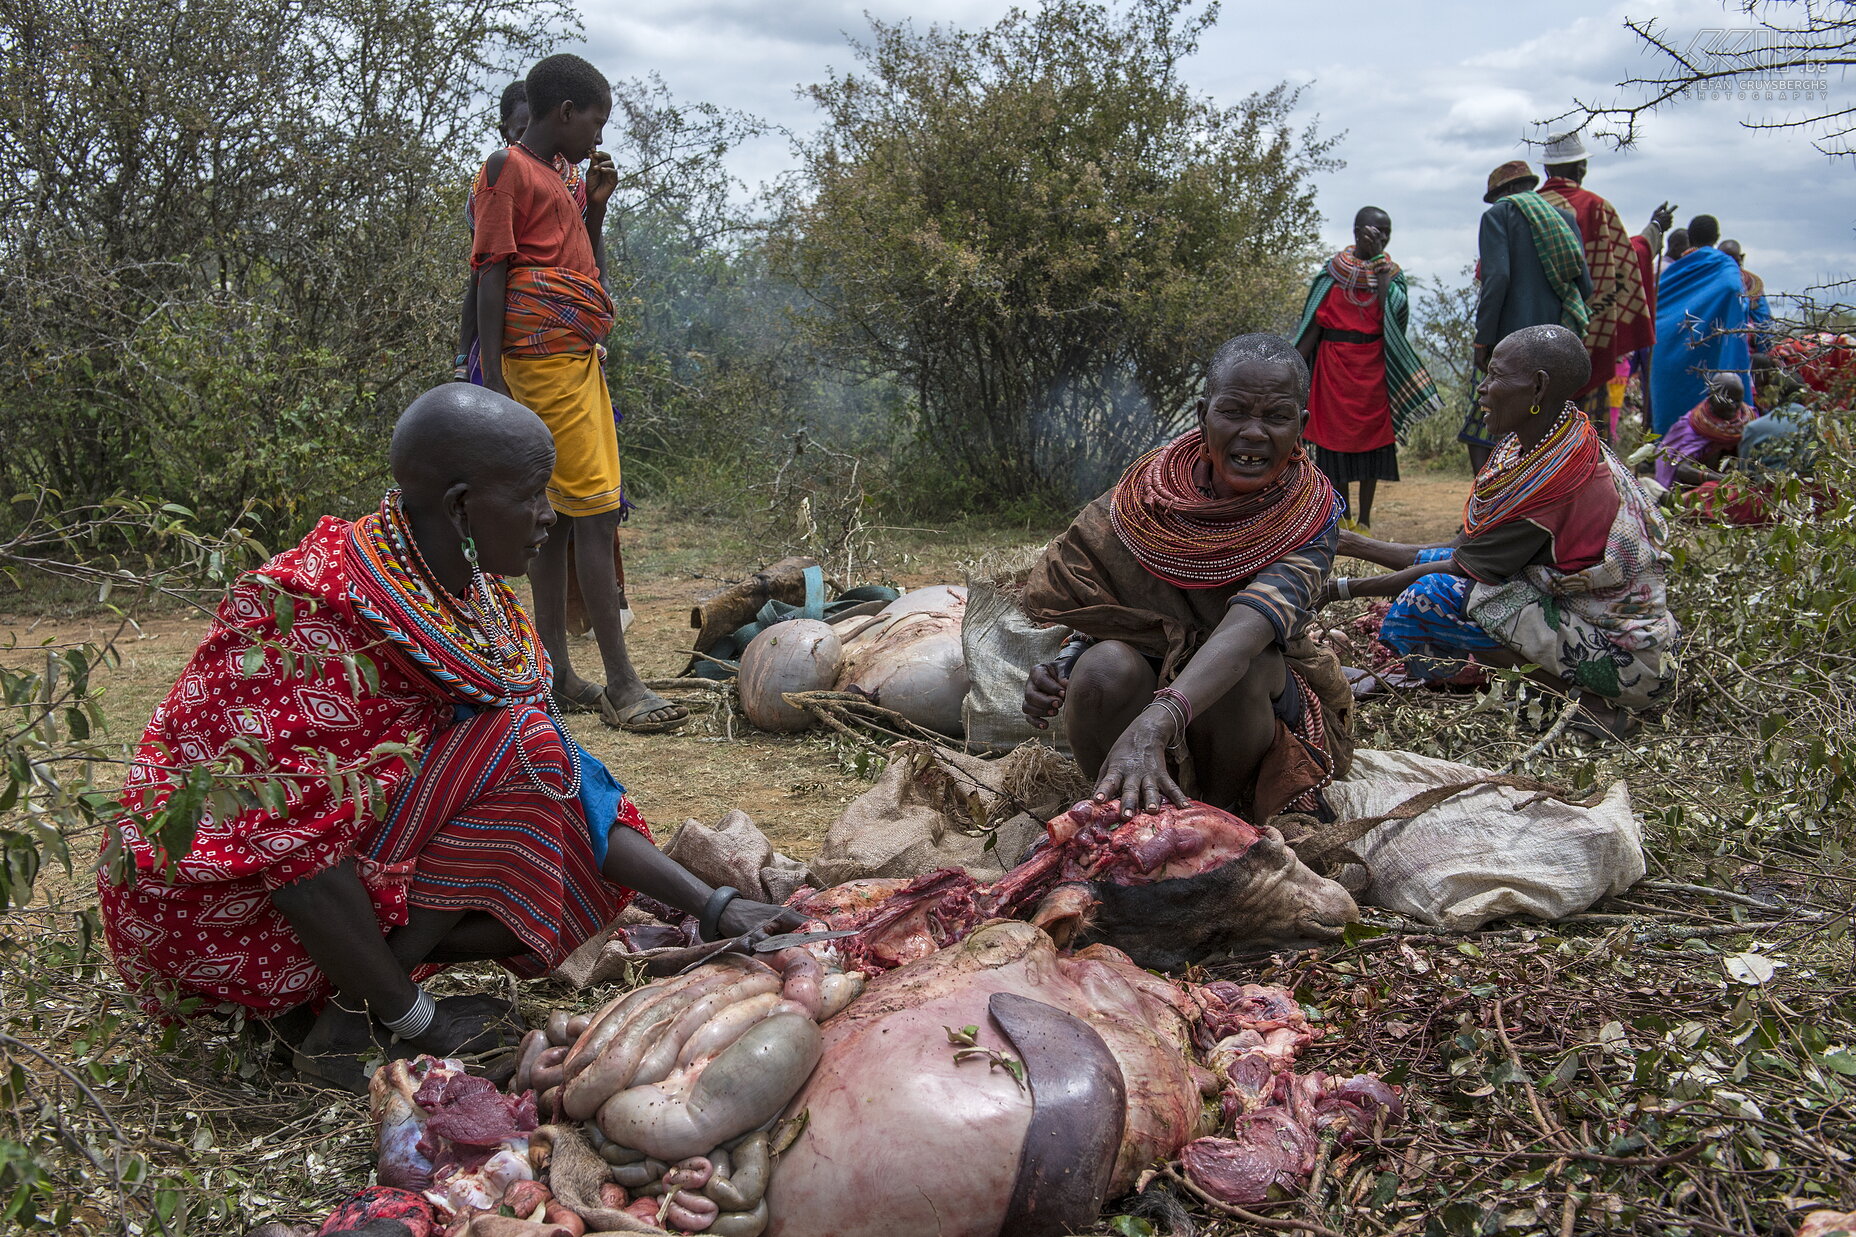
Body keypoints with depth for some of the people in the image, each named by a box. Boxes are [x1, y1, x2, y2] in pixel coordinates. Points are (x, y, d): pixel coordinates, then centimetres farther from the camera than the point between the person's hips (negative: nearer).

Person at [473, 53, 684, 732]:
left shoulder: (553, 180, 22)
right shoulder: (508, 169, -4)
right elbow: (491, 275, -11)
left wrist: (596, 207, 14)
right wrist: (493, 382, -17)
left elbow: (588, 275, 27)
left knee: (561, 511, 8)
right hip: (544, 358, -10)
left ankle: (555, 671, 12)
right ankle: (622, 685, -14)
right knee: (595, 511, -13)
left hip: (578, 359, 10)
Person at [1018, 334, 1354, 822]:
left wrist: (1155, 723, -56)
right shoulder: (1152, 485, -11)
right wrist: (1063, 668, -23)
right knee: (1106, 666, -31)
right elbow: (1096, 612, 1)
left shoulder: (1311, 515, -20)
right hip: (1146, 683, 1)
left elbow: (1246, 629, -39)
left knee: (1245, 664, -34)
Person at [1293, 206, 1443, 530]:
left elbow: (1392, 310, -16)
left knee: (1371, 435, 3)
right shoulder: (1333, 271, 2)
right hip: (1334, 366, 0)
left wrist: (1378, 261, -14)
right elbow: (1315, 323, 0)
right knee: (1335, 434, 4)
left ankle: (1364, 518, 10)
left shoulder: (1390, 271, 3)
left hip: (1374, 366, 0)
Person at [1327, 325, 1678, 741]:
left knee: (1431, 597, -18)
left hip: (1627, 659, -10)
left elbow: (1456, 566, -15)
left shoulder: (1550, 479, -25)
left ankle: (1592, 704, -12)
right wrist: (1350, 543, 6)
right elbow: (1461, 549, 5)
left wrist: (1342, 589, -8)